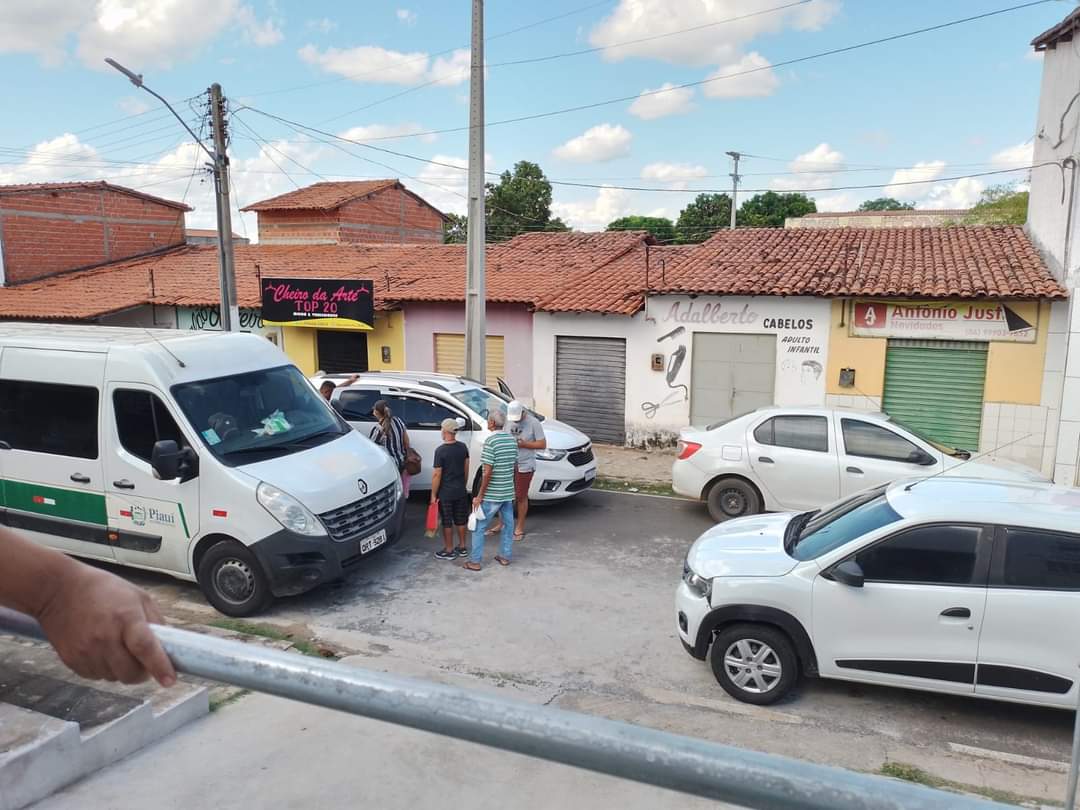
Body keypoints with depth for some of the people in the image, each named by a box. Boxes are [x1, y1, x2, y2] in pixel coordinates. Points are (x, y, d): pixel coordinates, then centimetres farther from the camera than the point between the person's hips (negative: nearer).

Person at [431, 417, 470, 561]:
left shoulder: (440, 450, -18)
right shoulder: (463, 447, -1)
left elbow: (437, 475, -17)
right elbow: (466, 469, 7)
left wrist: (433, 494, -9)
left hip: (445, 493, -6)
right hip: (461, 491, 6)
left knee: (447, 522, 6)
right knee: (461, 519, 16)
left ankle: (449, 551, 15)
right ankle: (462, 547, 27)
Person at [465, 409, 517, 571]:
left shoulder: (490, 441, -19)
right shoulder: (512, 440, 4)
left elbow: (488, 472, -21)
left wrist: (480, 496, -15)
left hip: (492, 494, -7)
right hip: (508, 492, 7)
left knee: (479, 527, 5)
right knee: (508, 525, 17)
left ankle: (475, 561, 9)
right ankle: (505, 557, 27)